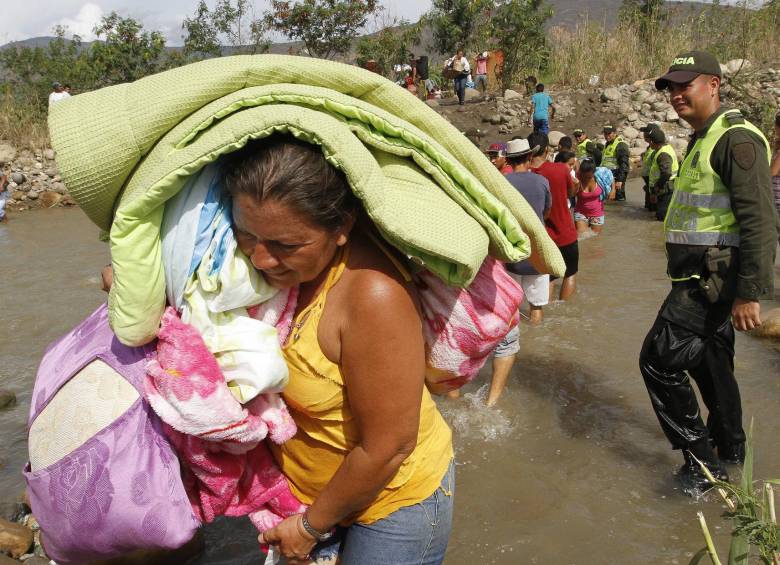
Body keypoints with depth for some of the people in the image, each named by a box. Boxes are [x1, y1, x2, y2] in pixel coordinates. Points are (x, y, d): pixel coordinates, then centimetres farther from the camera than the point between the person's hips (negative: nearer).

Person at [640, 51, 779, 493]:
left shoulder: (737, 139, -15)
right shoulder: (702, 140, 17)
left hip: (713, 279, -10)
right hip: (703, 278, 10)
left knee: (659, 358, -9)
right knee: (710, 364, 19)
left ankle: (701, 457, 3)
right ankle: (729, 455, 35)